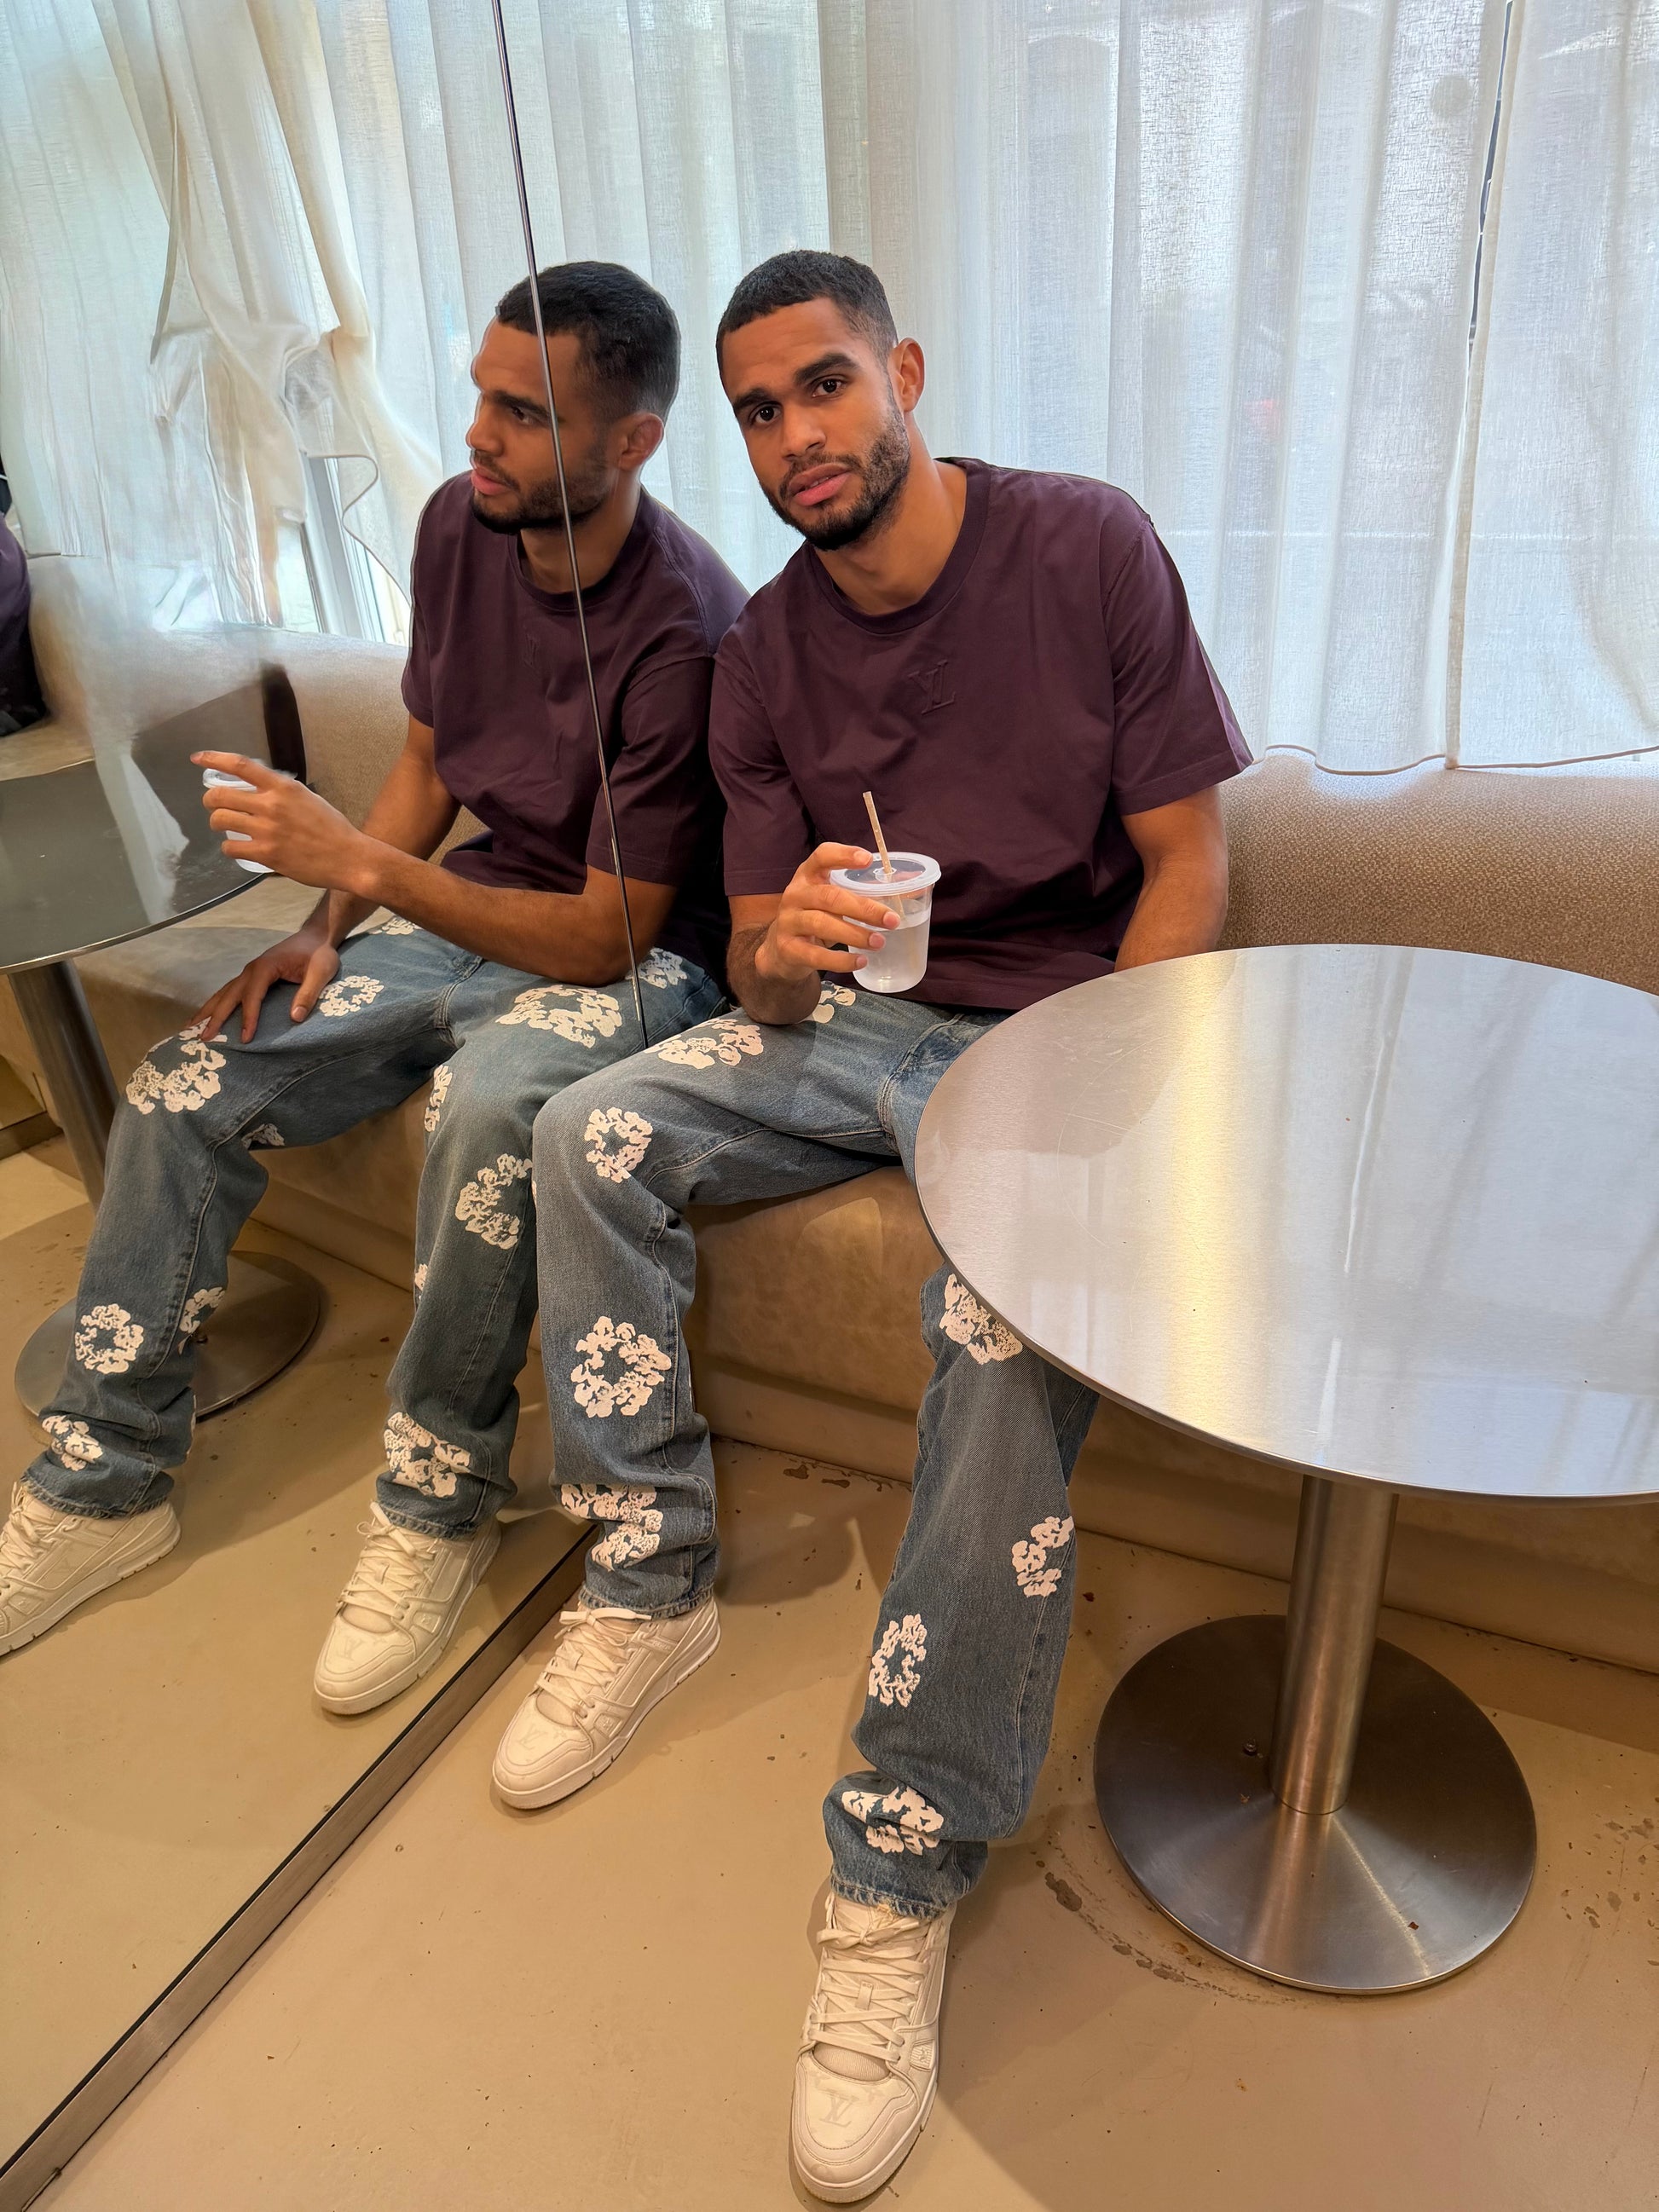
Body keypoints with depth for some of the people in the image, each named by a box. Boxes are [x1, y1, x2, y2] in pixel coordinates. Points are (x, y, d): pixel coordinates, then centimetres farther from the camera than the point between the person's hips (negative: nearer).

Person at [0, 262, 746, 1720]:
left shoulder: (684, 631, -22)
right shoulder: (461, 524, 0)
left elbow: (611, 933, -23)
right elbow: (429, 760, 12)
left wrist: (356, 861, -26)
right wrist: (325, 932, -1)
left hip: (628, 961, -6)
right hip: (462, 920, 7)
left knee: (493, 1107, -39)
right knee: (182, 1085, -6)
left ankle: (438, 1506, -13)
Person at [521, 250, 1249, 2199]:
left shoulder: (1088, 546, -5)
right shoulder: (767, 652, 7)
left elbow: (1187, 863, -7)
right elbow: (757, 952, 6)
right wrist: (782, 952, -21)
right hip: (858, 1015, 5)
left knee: (1011, 1310, -33)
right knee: (593, 1130, -16)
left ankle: (899, 1886, -18)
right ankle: (653, 1589, -1)